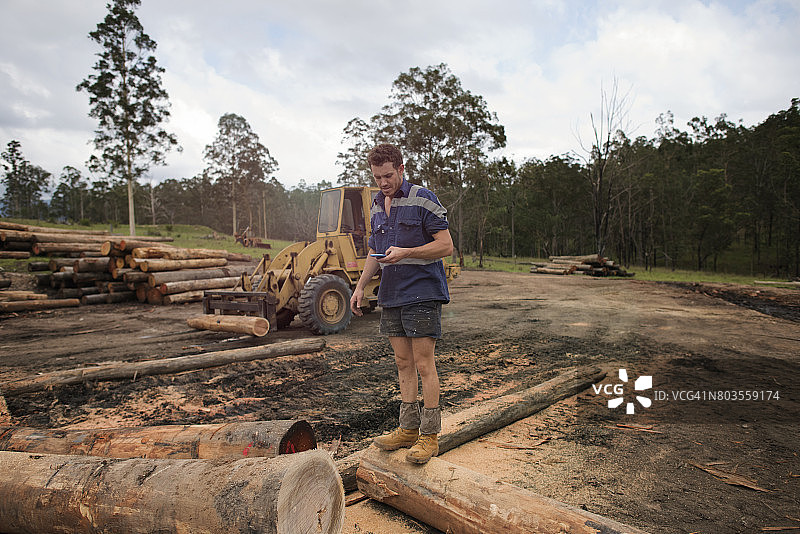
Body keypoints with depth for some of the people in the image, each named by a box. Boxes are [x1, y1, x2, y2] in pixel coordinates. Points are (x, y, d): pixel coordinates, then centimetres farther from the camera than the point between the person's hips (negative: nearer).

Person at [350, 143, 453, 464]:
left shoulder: (423, 200, -8)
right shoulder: (376, 207, 14)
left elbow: (445, 245, -11)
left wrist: (405, 252, -20)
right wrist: (360, 286, 13)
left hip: (422, 293, -7)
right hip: (391, 295, 7)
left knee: (423, 363, -4)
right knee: (403, 362, 11)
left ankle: (430, 435, 7)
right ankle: (408, 428, 21)